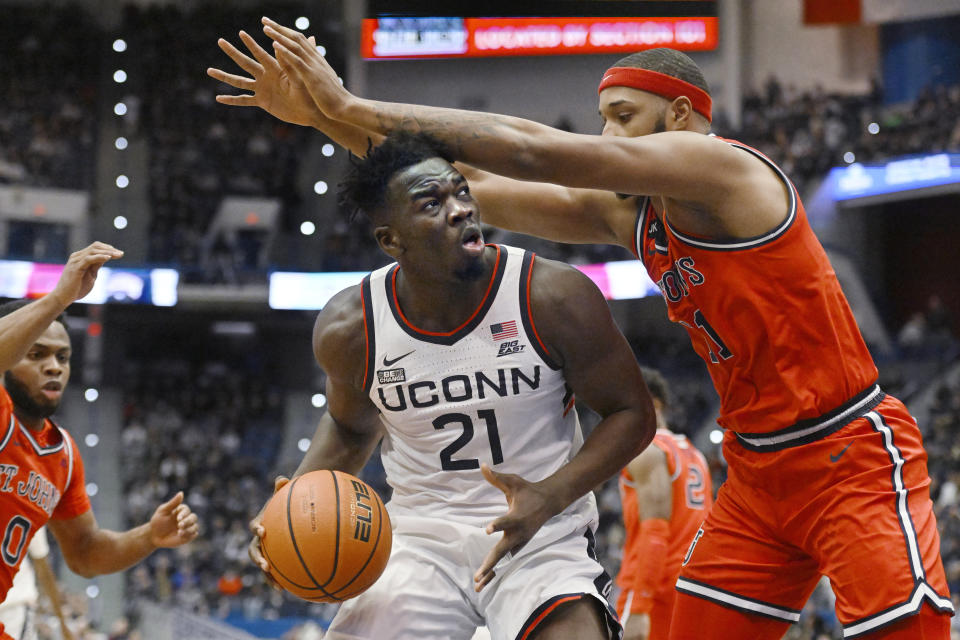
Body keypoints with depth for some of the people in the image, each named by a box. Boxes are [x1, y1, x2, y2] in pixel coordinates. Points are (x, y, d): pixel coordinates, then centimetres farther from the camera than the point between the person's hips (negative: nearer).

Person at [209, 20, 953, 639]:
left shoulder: (723, 167, -17)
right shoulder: (629, 215, 7)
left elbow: (529, 151, -23)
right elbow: (480, 188, 3)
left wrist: (353, 106, -22)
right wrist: (326, 117, -4)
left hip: (852, 459, -9)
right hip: (758, 473, 9)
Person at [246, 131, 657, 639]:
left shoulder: (553, 297, -15)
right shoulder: (349, 327, -7)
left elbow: (631, 414, -5)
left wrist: (550, 496, -21)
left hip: (543, 537, -2)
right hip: (420, 538, 2)